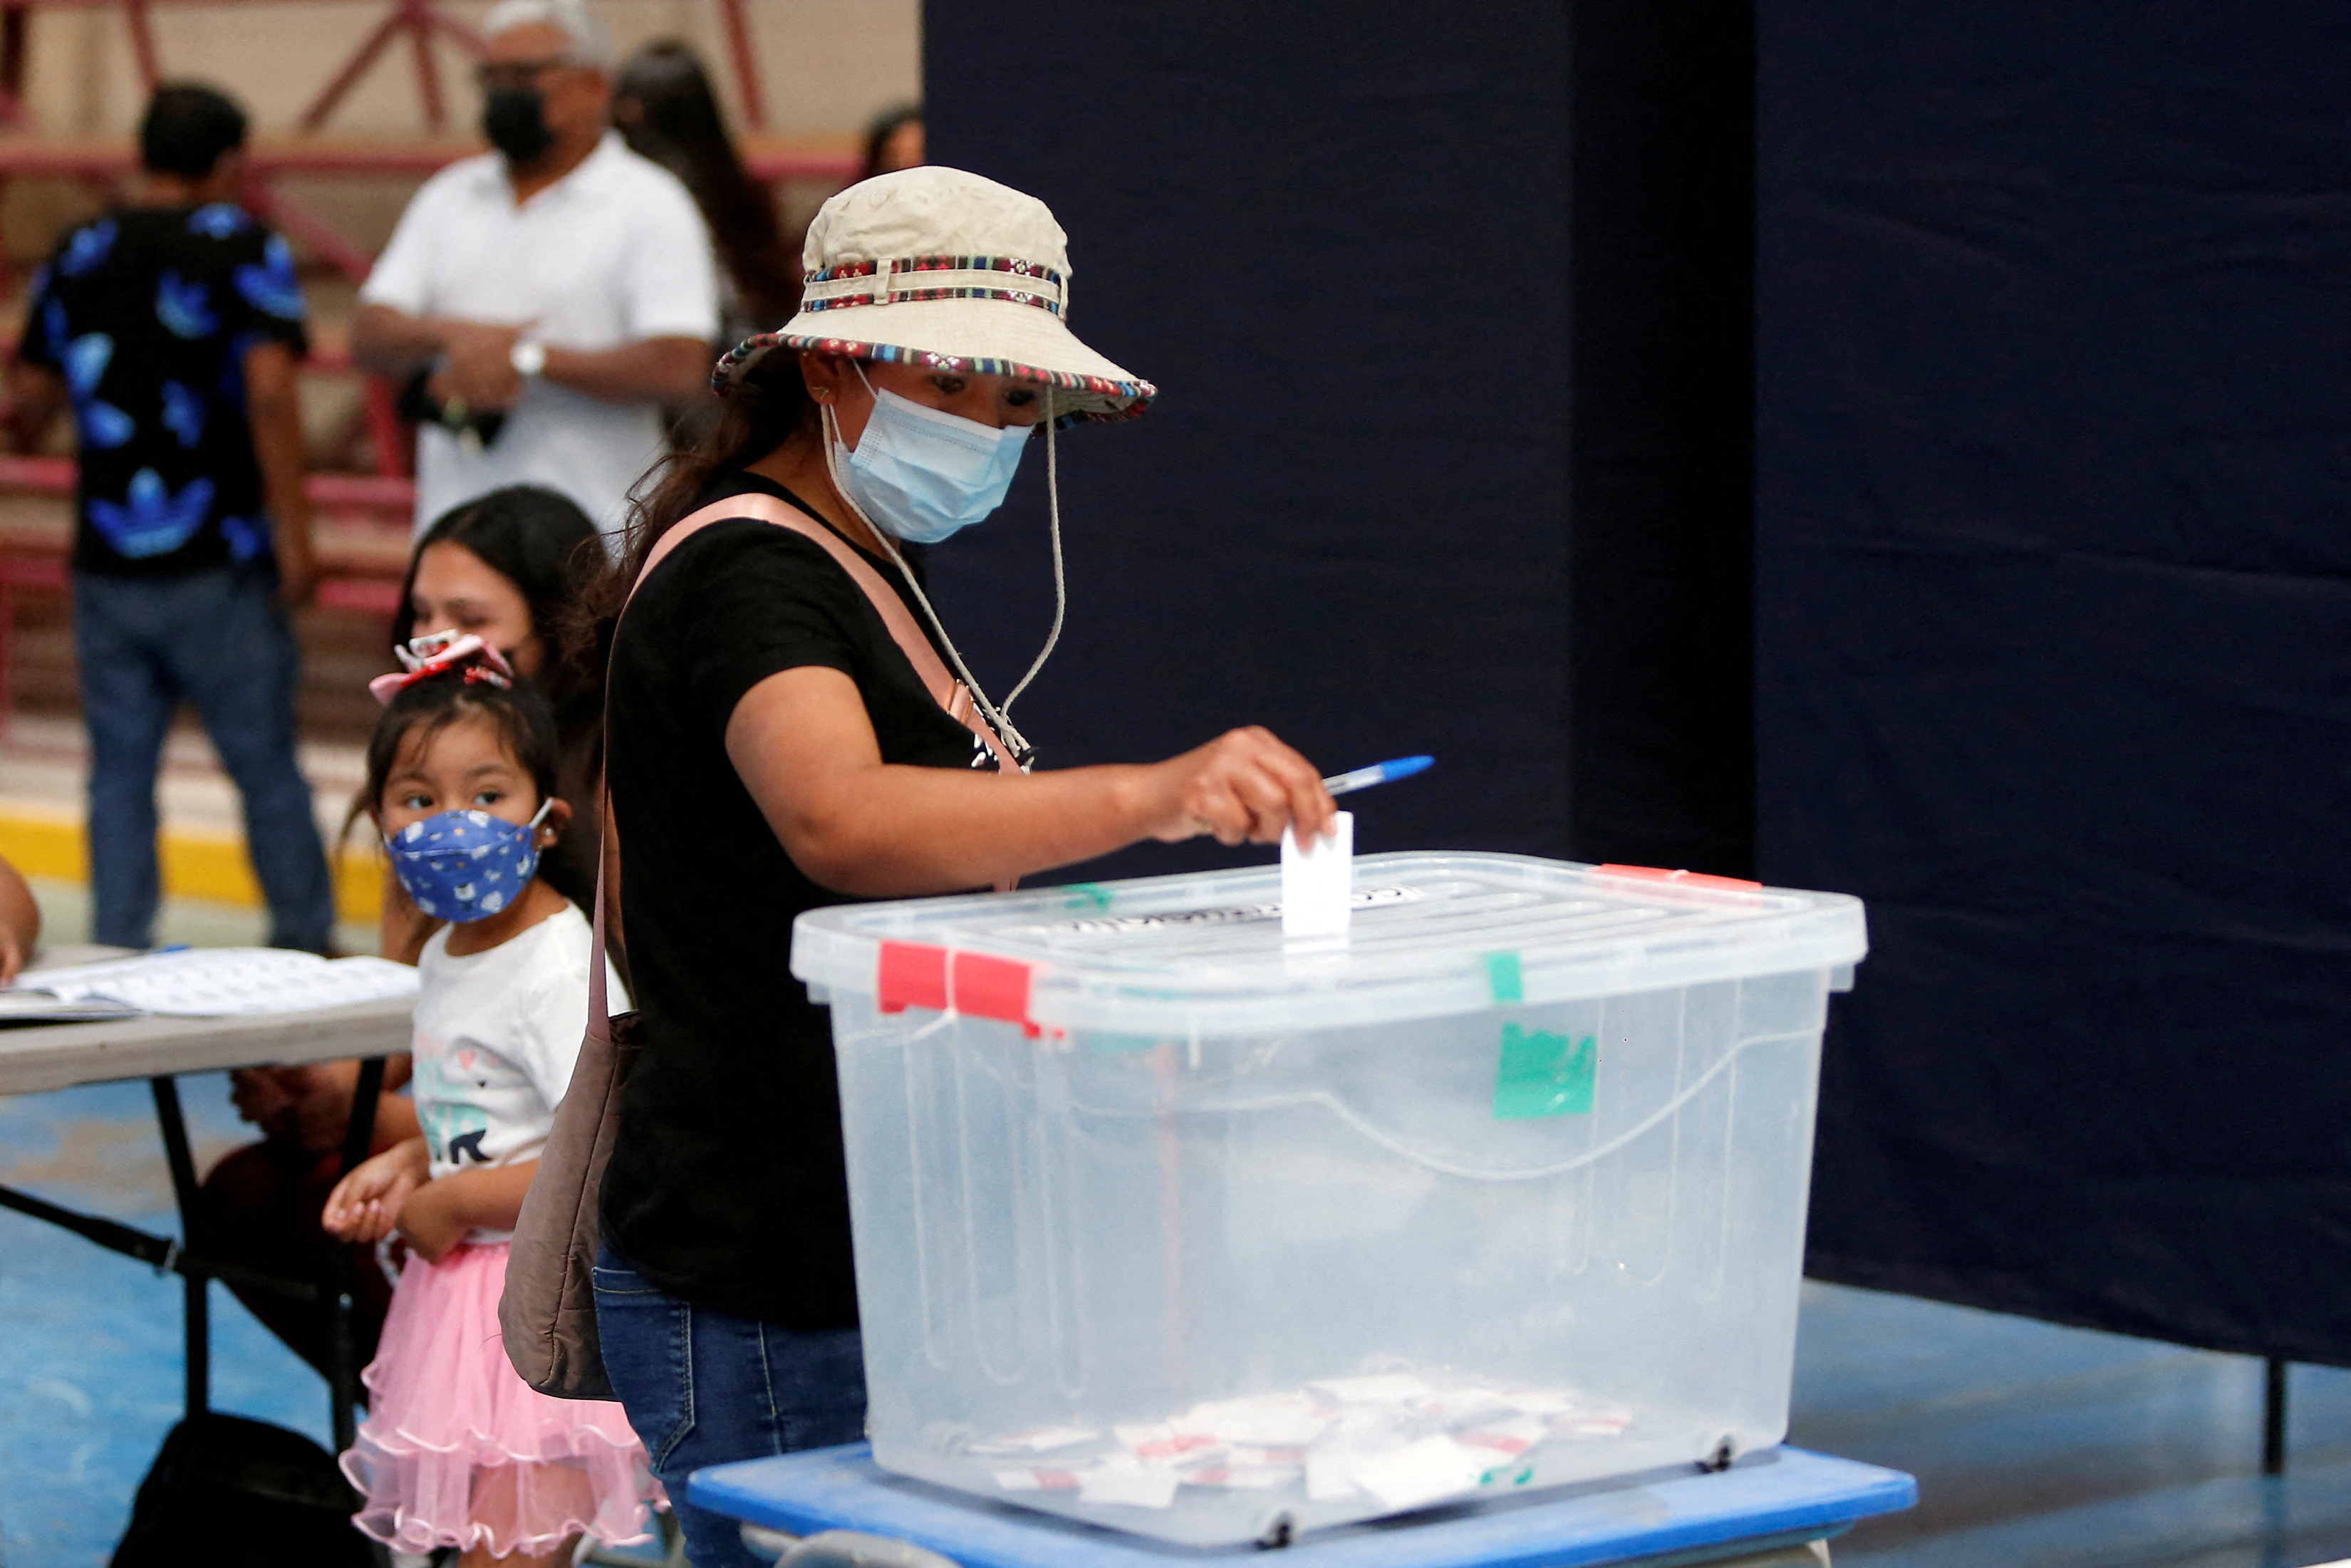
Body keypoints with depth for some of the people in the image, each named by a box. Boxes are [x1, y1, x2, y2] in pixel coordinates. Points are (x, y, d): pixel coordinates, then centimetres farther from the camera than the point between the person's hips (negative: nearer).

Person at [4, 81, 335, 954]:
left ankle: (118, 956, 5)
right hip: (216, 564, -4)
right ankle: (306, 948, 14)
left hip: (105, 562, 4)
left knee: (120, 769, 8)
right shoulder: (244, 251, -6)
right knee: (266, 766, 5)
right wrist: (294, 535, -13)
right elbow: (269, 393, -16)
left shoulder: (77, 256, 9)